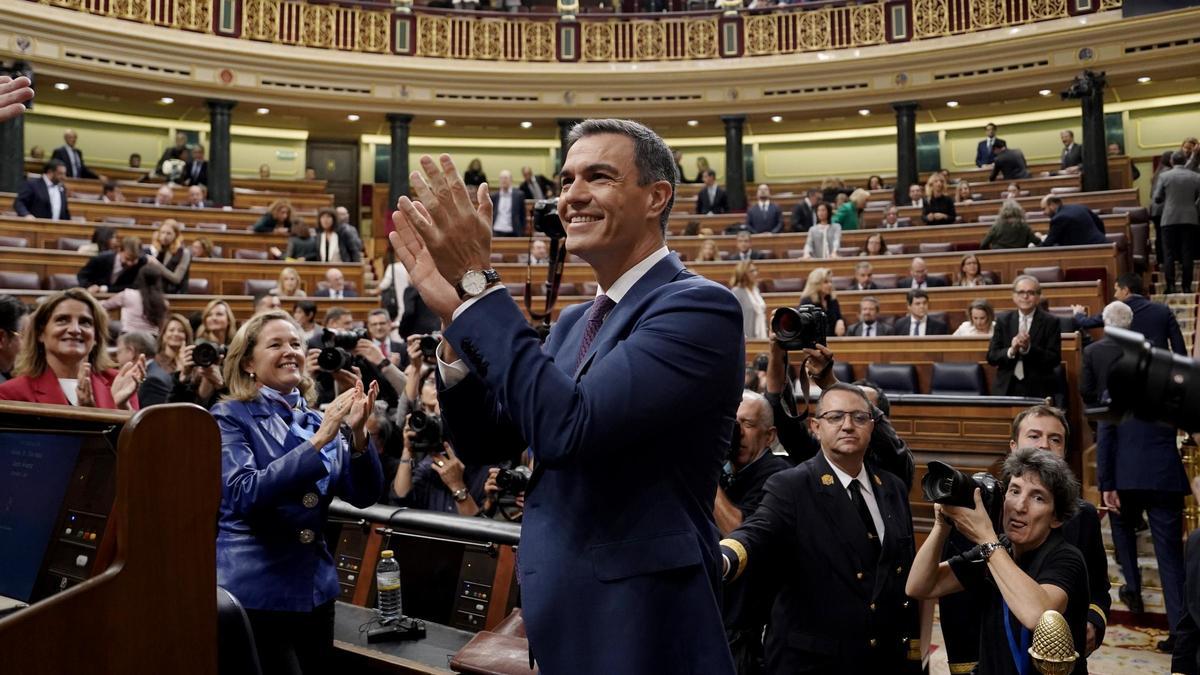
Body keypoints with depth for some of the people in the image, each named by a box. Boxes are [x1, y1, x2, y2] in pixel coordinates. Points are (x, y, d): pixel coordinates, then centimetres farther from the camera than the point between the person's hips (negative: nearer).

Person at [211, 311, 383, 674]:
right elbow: (245, 494, -22)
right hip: (253, 593, -5)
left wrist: (357, 432, -17)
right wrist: (318, 441, -27)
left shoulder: (318, 421, 7)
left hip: (316, 590, 6)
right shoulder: (230, 416, -7)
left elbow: (364, 495, 0)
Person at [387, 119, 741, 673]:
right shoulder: (574, 322, 9)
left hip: (641, 628, -7)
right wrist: (455, 317, -7)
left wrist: (475, 284, -22)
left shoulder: (698, 307, -16)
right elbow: (483, 445, 7)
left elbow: (568, 428, -28)